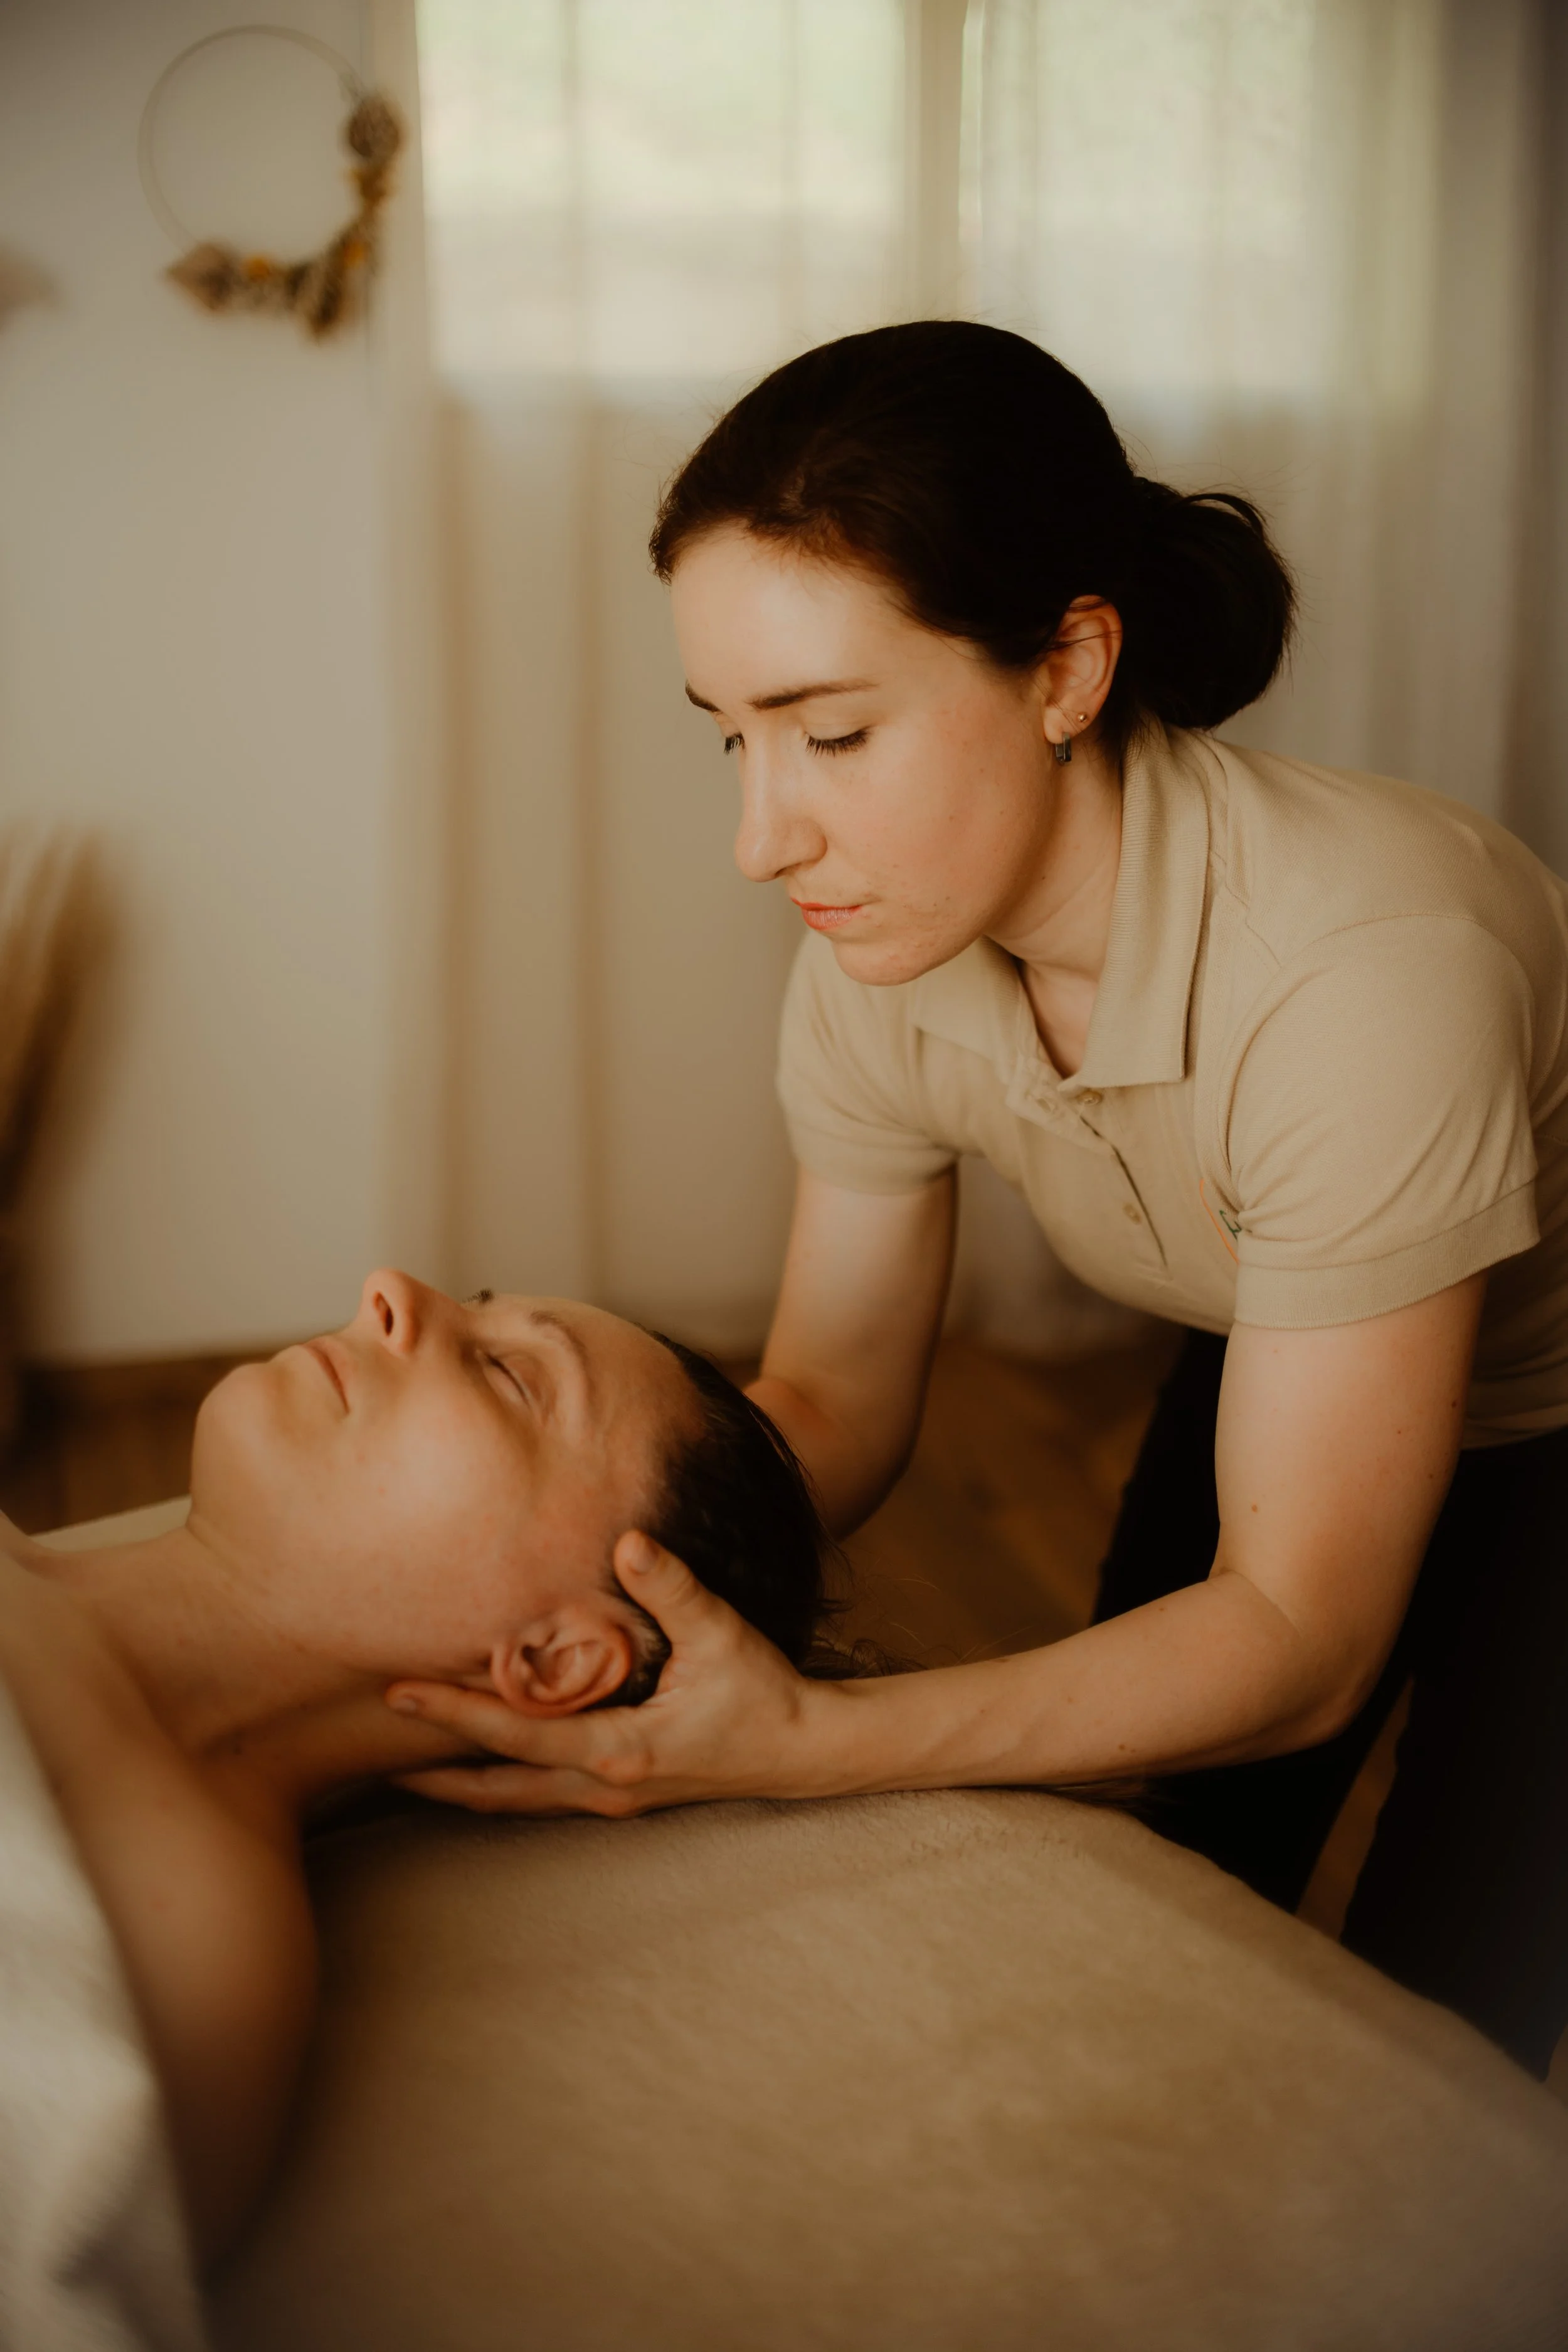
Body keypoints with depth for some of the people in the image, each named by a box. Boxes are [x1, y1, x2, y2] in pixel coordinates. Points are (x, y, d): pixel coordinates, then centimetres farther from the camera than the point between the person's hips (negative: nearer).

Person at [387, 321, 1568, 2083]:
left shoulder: (1364, 970, -40)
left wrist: (795, 1744, -44)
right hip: (1279, 1385, 5)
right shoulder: (881, 961, -21)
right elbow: (833, 1401, -8)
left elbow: (1300, 1642, -33)